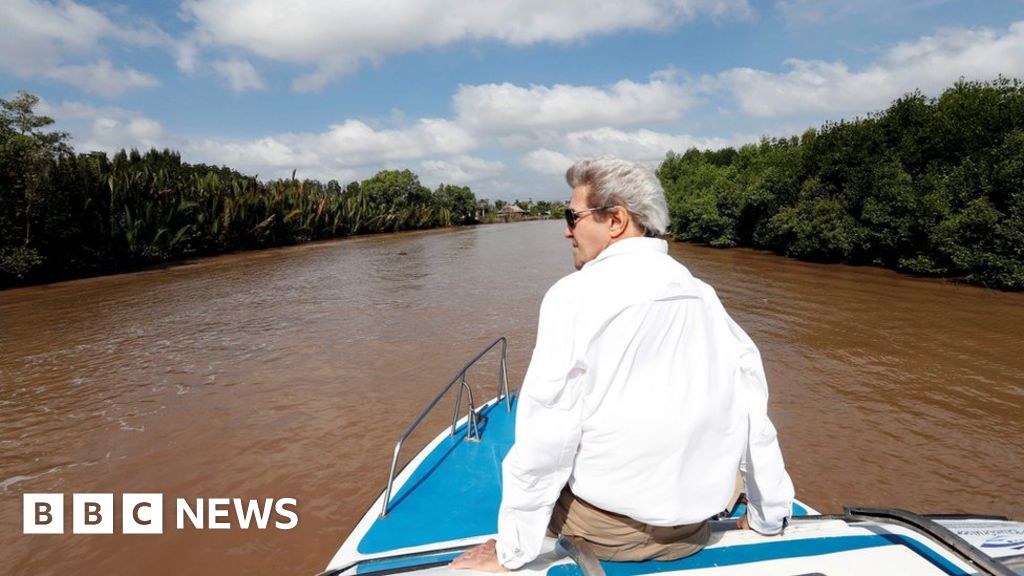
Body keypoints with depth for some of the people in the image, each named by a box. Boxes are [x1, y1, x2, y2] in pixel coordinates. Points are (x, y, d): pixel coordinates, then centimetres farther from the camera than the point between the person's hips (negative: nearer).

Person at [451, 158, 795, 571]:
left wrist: (511, 552, -9)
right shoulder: (703, 296, 1)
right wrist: (770, 517, 16)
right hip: (694, 528, 5)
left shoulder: (576, 294, -15)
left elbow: (544, 436, -17)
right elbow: (752, 410, 4)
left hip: (606, 528, -5)